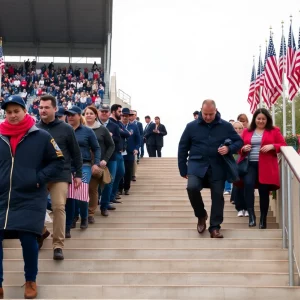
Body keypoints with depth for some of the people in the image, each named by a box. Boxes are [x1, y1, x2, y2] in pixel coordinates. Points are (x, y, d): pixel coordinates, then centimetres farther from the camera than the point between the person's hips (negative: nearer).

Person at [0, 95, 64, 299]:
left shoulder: (41, 136, -3)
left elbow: (58, 162, 1)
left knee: (28, 239, -3)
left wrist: (39, 178, -9)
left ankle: (31, 281, 21)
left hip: (30, 199, -3)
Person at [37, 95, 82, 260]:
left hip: (60, 175, -2)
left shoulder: (66, 128, -3)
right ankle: (41, 231, 38)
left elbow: (76, 153, 4)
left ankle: (58, 245, -2)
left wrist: (78, 174, 4)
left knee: (59, 207, -10)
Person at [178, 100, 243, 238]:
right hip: (197, 166, -1)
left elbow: (239, 141, 8)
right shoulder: (191, 126, 1)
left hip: (218, 168, 1)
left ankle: (215, 227, 13)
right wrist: (183, 169, 4)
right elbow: (183, 148, 6)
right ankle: (201, 215, 1)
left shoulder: (226, 126, 1)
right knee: (192, 187, -24)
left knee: (217, 196, 0)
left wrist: (229, 149, -15)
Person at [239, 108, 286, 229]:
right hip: (250, 164, 1)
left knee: (264, 191, 2)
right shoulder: (246, 131, 13)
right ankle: (251, 215, -21)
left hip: (266, 166, -1)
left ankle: (263, 219, 17)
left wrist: (272, 146, -14)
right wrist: (243, 148, -5)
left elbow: (283, 145, 3)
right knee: (248, 184, -24)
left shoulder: (274, 131, 7)